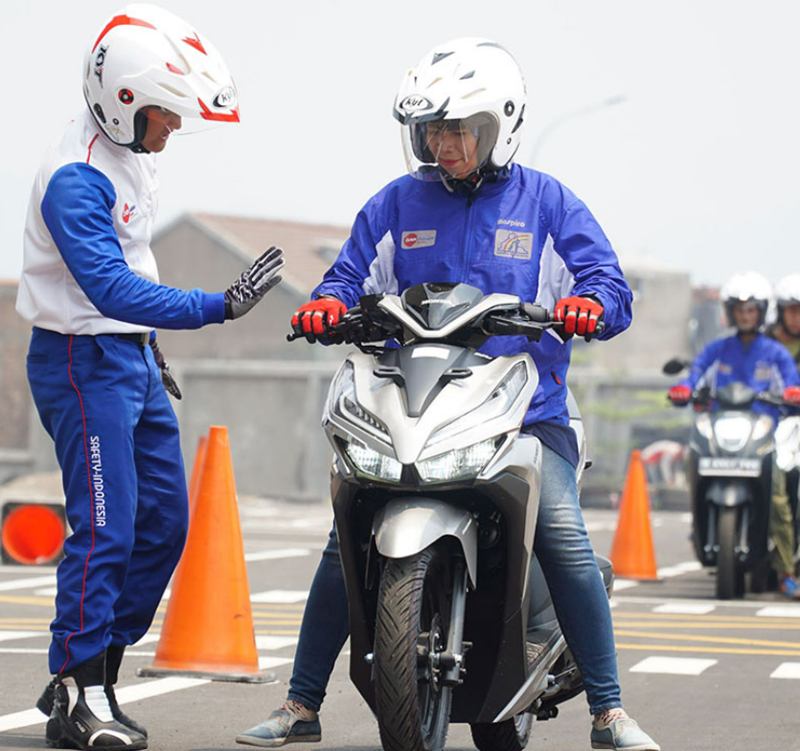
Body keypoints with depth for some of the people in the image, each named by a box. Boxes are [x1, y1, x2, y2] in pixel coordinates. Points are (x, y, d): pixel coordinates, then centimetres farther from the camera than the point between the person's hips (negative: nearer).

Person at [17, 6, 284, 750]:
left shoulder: (133, 153, 7)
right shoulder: (75, 178, -22)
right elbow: (111, 288, -33)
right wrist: (218, 306, -41)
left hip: (131, 354, 9)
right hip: (83, 361, -9)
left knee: (163, 521, 9)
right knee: (105, 527, -12)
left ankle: (82, 675, 17)